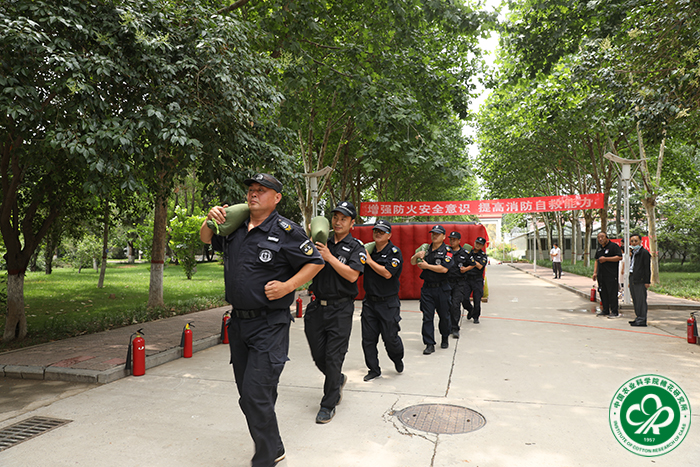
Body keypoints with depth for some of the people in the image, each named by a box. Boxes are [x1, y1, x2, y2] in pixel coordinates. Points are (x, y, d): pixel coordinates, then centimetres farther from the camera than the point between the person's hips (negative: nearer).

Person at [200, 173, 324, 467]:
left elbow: (315, 262, -5)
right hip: (238, 322, 7)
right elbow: (206, 239, 25)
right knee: (247, 395, 16)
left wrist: (287, 286, -16)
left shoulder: (286, 231, -9)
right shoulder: (235, 230, 9)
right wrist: (210, 220, 3)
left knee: (255, 393, -11)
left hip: (269, 325, -7)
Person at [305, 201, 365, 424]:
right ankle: (338, 380, 41)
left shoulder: (356, 247, 0)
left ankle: (328, 405, 13)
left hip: (340, 309, -4)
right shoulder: (321, 242, 9)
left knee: (333, 357, -2)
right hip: (317, 306, 4)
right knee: (318, 356, 11)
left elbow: (352, 275, -14)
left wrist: (329, 257, -19)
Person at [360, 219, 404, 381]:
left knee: (390, 337, 2)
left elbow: (387, 273, -20)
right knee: (368, 338, 5)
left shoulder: (394, 252, -7)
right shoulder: (368, 250, 8)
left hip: (388, 303, -5)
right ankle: (374, 370, 20)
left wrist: (369, 260, -16)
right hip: (369, 301, 5)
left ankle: (398, 358, 34)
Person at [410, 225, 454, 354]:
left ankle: (445, 338, 34)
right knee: (427, 317, -1)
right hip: (427, 288, 3)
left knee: (444, 316, 11)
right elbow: (412, 262, 12)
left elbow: (444, 269, -19)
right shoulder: (426, 249, 9)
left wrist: (427, 266, -13)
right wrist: (417, 255, -9)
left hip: (442, 289, -3)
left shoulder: (447, 250, -6)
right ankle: (430, 344, 3)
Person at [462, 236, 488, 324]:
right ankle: (470, 310, 24)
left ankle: (476, 317, 18)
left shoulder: (483, 255, 3)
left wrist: (471, 259, -20)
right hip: (467, 278, 2)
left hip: (477, 280, -2)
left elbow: (480, 266, -11)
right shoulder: (469, 252, 9)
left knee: (477, 300, 0)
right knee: (464, 298, -6)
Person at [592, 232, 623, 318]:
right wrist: (595, 272, 15)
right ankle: (605, 310, 18)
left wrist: (606, 259, -16)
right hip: (601, 275, 7)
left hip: (611, 274, -7)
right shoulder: (599, 248, 18)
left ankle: (614, 312, -1)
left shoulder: (613, 246, -5)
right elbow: (596, 260, 23)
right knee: (603, 293, 10)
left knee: (612, 293, -6)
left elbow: (619, 257, -14)